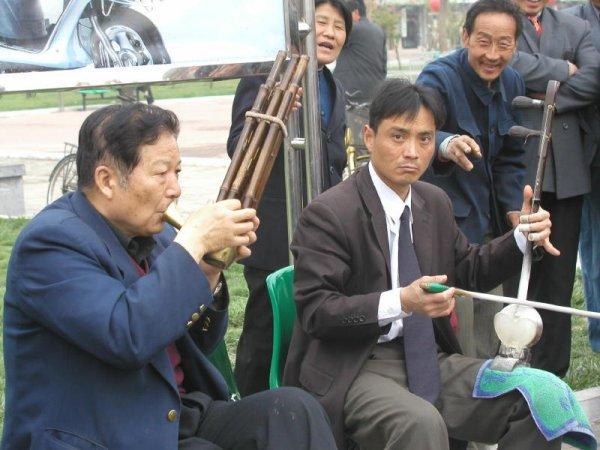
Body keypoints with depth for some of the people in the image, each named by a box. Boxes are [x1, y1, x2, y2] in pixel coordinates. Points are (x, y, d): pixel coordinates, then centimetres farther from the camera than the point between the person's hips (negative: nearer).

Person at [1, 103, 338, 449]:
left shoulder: (151, 233, 8)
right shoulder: (51, 241, -15)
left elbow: (198, 345, 14)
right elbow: (127, 337, -30)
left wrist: (208, 271, -4)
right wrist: (193, 243, -21)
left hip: (178, 415, 8)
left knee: (293, 408, -15)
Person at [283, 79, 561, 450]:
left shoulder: (435, 202, 11)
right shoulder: (327, 213, -11)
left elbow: (469, 271, 22)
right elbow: (315, 311, -16)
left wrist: (523, 238, 4)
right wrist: (400, 303, -30)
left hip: (428, 355, 7)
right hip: (355, 367, -6)